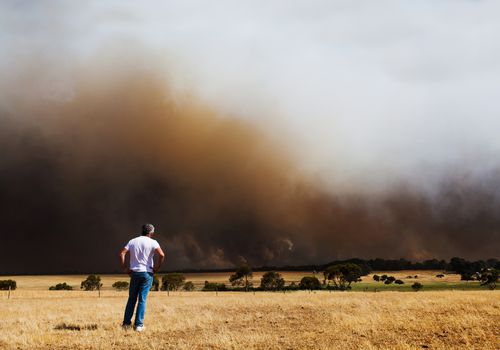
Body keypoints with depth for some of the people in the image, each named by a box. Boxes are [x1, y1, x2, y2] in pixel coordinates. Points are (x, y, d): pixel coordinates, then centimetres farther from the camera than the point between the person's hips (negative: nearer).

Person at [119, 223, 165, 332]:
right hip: (147, 273, -3)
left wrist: (125, 268, 3)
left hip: (134, 273, 3)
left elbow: (121, 254, -2)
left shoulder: (132, 241, 8)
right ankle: (138, 325, -1)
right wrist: (156, 268, -7)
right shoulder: (152, 242, -3)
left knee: (132, 298, 13)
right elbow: (162, 255, -18)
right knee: (142, 300, 0)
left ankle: (126, 323, 13)